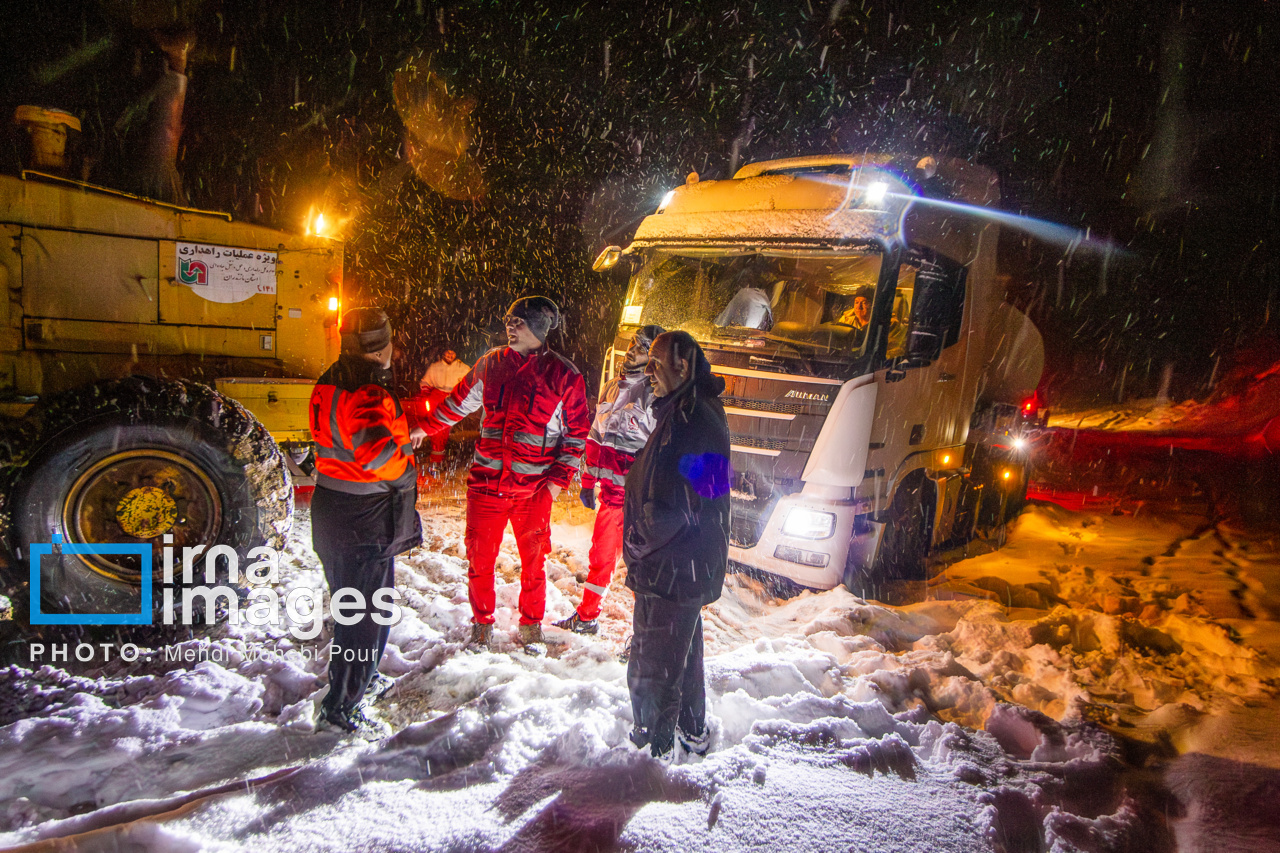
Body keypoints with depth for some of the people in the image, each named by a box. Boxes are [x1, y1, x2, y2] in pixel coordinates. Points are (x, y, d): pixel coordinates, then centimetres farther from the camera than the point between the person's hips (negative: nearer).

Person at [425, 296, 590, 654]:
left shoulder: (564, 376, -3)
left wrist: (559, 478, -5)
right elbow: (459, 402, 21)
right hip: (486, 481, 2)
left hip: (534, 488, -2)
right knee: (480, 557, 7)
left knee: (533, 560, 8)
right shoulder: (491, 363, 6)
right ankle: (481, 624, 27)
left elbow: (577, 434, 1)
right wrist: (427, 426, 27)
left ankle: (531, 626, 28)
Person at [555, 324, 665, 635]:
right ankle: (586, 617, 34)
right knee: (601, 554, 18)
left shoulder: (656, 392, -11)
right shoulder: (614, 386, 13)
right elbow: (595, 438, 19)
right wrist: (588, 483, 20)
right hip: (610, 491, 7)